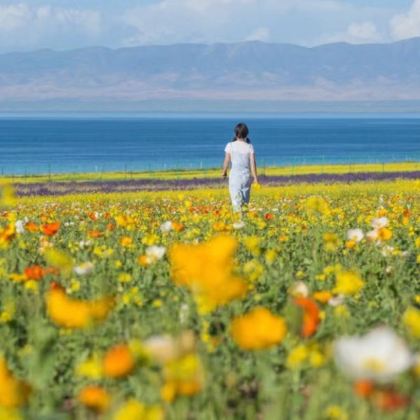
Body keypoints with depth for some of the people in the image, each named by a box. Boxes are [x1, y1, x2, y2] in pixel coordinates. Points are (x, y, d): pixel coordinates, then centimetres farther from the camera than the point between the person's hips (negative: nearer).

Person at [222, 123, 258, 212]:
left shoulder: (230, 146, -5)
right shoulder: (249, 147, -2)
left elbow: (227, 161, 0)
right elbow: (253, 162, -4)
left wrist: (224, 172, 17)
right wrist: (255, 177, 2)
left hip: (235, 175, -2)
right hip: (246, 175, 2)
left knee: (236, 200, -6)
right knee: (245, 200, 13)